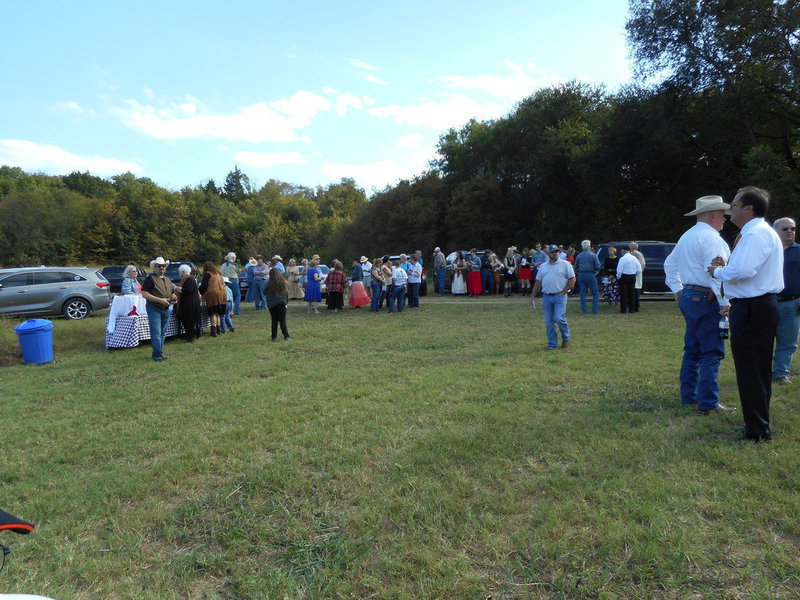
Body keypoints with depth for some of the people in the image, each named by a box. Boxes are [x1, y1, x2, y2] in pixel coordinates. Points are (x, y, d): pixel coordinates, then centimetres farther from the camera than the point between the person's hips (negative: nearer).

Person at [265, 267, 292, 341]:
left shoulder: (269, 284, -12)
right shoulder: (284, 283, -5)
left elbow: (264, 293, 3)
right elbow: (287, 293, 6)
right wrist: (286, 302, 17)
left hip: (272, 305, -1)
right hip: (282, 304, 1)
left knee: (274, 321, 10)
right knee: (283, 321, 4)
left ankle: (274, 336, 13)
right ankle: (286, 336, -1)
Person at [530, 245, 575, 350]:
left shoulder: (565, 264, 2)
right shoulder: (543, 267, 15)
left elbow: (572, 279, -2)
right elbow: (538, 282, 17)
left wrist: (563, 292, -8)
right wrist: (532, 296, 11)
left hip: (560, 296, -4)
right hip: (546, 297, 4)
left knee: (559, 318, -15)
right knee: (548, 322, 4)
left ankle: (566, 337, 13)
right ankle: (552, 345, 13)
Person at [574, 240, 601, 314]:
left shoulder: (578, 256, 5)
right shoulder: (593, 255, -5)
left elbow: (575, 267, 10)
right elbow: (598, 267, -8)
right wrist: (595, 271, 13)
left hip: (581, 275, 3)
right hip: (591, 275, -3)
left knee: (582, 293, 8)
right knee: (595, 293, 5)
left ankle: (584, 310, 8)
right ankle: (595, 310, 1)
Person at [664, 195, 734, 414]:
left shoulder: (687, 236, 17)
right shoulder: (710, 238, -13)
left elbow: (670, 263, 26)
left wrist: (678, 291, 24)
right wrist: (725, 303, -19)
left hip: (688, 296, 10)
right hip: (706, 299, -10)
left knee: (692, 350, 14)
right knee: (712, 352, -6)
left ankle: (689, 396, 21)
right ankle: (708, 403, -4)